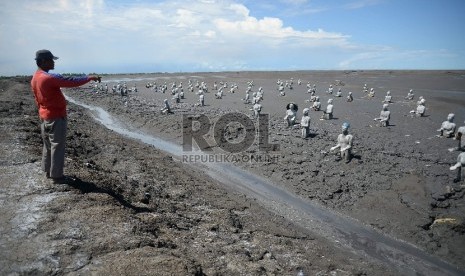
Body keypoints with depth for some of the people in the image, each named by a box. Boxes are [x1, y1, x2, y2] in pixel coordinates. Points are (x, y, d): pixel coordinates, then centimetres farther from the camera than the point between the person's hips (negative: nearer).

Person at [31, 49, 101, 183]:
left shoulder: (35, 78, 8)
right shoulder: (49, 78, -22)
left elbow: (38, 100, 15)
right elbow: (71, 81, -24)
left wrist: (43, 112, 22)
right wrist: (89, 78, -15)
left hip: (44, 116, 10)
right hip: (56, 117, -10)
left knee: (48, 145, 18)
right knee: (57, 146, -1)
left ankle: (48, 171, 28)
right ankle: (56, 175, 7)